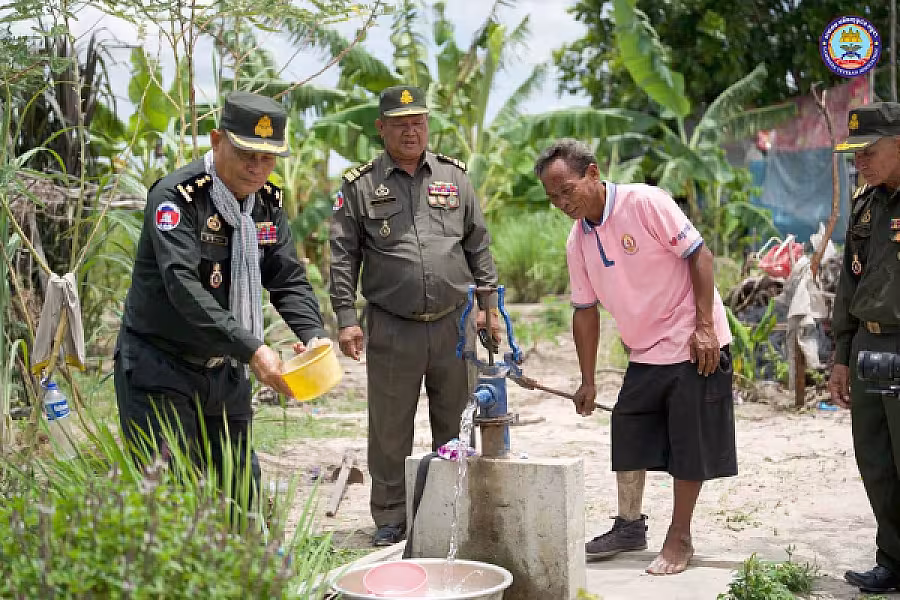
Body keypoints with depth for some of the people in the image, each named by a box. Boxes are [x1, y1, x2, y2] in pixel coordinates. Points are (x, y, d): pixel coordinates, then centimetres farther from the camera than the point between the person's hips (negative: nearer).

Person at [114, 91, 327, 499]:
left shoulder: (267, 201, 4)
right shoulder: (177, 196, -19)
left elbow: (289, 279, 6)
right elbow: (183, 286, -29)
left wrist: (312, 335, -14)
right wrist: (251, 350, -34)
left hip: (225, 372, 7)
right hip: (160, 371, -7)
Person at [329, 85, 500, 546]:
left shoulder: (454, 177, 10)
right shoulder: (360, 186, 3)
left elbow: (479, 248, 13)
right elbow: (343, 257, 0)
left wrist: (489, 306, 8)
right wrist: (346, 319, -8)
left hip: (454, 325, 2)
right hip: (391, 331, -2)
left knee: (456, 428, 9)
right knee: (389, 430, 4)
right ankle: (390, 520, 17)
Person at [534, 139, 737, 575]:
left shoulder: (645, 202, -17)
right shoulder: (577, 241, 3)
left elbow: (699, 256, -16)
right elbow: (585, 310, 10)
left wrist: (704, 326, -20)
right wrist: (588, 381, 11)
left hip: (693, 344, -6)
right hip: (643, 354, 7)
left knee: (689, 446, 0)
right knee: (628, 441, 10)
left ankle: (679, 538, 12)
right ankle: (629, 526, 27)